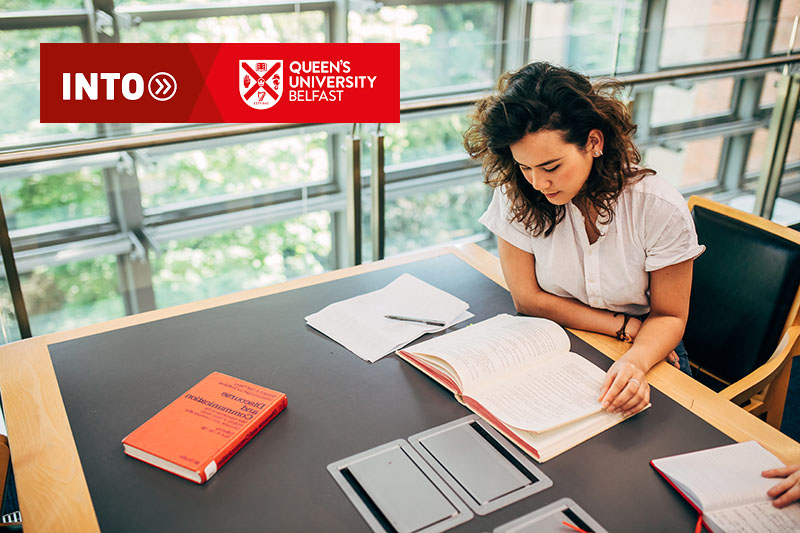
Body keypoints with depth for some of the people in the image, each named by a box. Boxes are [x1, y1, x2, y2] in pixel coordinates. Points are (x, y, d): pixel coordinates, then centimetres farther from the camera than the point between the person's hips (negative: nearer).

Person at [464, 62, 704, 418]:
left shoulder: (660, 208, -19)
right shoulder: (516, 195, -15)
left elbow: (669, 316, -8)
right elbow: (528, 298, -9)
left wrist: (636, 361, -30)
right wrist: (626, 327, -13)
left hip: (645, 353, -2)